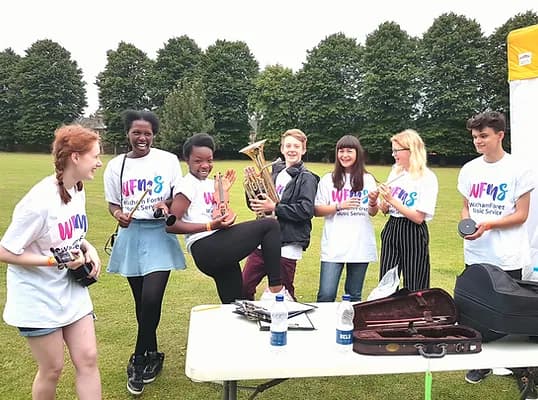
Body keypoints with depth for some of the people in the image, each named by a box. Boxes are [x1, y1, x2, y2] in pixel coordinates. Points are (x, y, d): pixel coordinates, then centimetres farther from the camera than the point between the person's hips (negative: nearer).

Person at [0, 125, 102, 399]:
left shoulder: (77, 190, 0)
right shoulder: (40, 201, -25)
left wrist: (88, 249, -4)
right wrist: (58, 261, -21)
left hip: (72, 291, 7)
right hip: (39, 299, -7)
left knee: (87, 359, 7)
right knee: (52, 369, 7)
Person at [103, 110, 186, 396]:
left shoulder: (168, 160, -1)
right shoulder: (116, 165, 5)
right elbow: (112, 203, 9)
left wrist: (168, 206, -17)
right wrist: (118, 215, -13)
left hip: (160, 235, -2)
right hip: (131, 236, 3)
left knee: (151, 299, -14)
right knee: (141, 302, 11)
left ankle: (139, 360, 7)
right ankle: (152, 357, 30)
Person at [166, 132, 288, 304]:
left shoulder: (211, 183, 18)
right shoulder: (188, 185, -6)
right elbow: (170, 225, -15)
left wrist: (223, 192, 8)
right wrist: (210, 226, -20)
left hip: (221, 251, 9)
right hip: (205, 249, -9)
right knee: (270, 225, -13)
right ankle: (276, 289, -12)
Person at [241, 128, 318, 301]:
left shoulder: (306, 178, -4)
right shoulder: (274, 172, 12)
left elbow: (306, 210, -18)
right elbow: (256, 206, 15)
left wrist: (274, 207, -18)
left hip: (288, 244, -5)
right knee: (243, 289, 7)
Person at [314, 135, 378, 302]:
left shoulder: (368, 180, 8)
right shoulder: (328, 180, 2)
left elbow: (373, 213, 11)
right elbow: (317, 211, -1)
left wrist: (373, 203, -11)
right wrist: (339, 206, -15)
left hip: (361, 245, 2)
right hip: (334, 245, -2)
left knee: (354, 295, 12)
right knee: (326, 294, -7)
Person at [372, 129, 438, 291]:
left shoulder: (427, 178, -10)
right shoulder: (395, 172, 7)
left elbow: (418, 217, -16)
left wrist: (392, 199, -17)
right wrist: (381, 202, -8)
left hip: (413, 234, -5)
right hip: (391, 230, 6)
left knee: (414, 289, 5)